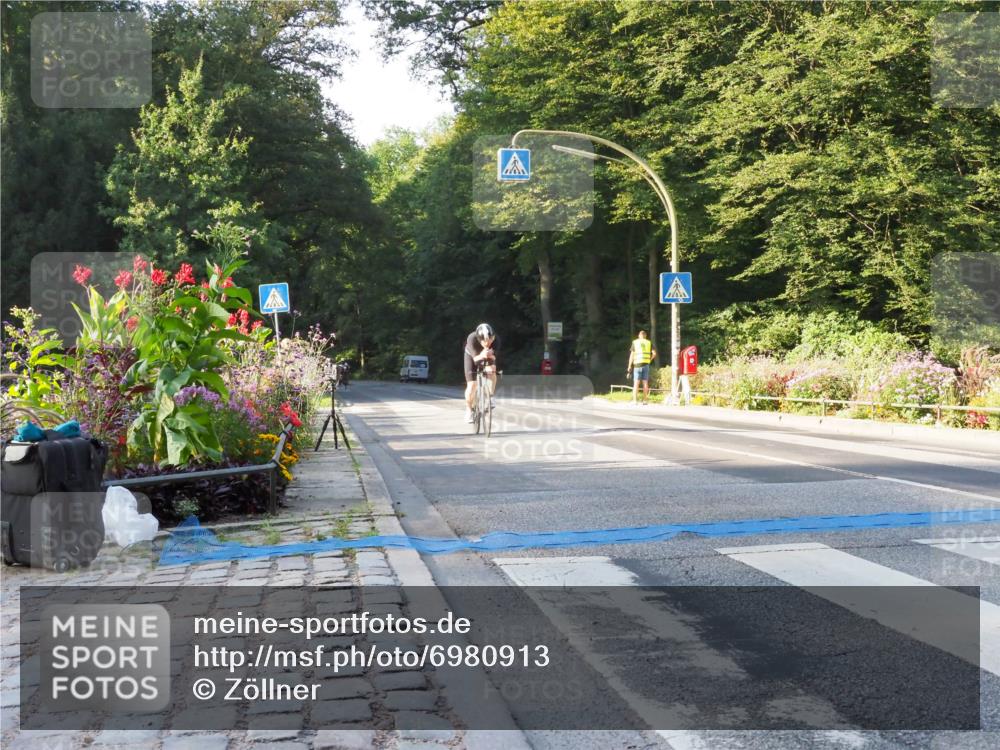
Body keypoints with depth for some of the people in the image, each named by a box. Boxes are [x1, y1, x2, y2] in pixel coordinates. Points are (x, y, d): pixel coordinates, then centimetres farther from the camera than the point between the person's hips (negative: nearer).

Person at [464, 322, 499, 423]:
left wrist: (491, 356, -58)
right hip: (472, 356, -1)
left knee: (492, 371, -30)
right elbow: (475, 359, -38)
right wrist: (482, 356, -60)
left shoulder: (496, 340, -35)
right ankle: (468, 410, 13)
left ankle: (490, 396, -10)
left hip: (488, 357, 1)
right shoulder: (471, 339, -39)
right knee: (471, 385, -9)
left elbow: (493, 358, -35)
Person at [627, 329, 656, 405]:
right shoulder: (649, 342, 8)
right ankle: (645, 400, 7)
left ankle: (634, 400, -9)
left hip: (637, 364, -1)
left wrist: (629, 366, 2)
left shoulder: (635, 342, 4)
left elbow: (631, 355, 0)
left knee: (636, 383, -2)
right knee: (645, 383, 7)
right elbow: (654, 353, -1)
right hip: (646, 364, 2)